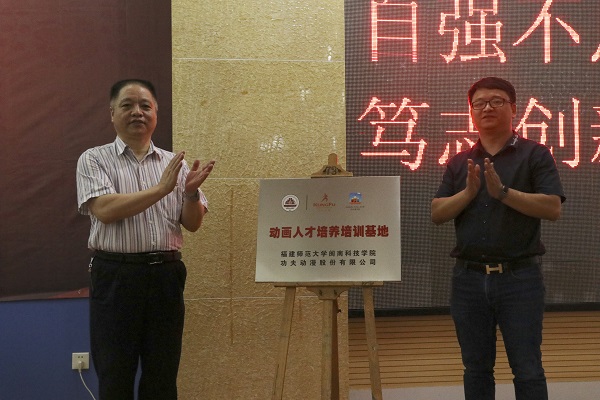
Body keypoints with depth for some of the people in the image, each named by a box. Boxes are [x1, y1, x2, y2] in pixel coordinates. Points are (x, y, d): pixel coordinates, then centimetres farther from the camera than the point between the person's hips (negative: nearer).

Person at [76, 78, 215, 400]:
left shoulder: (175, 164, 11)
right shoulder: (94, 160, 2)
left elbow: (192, 224, 7)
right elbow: (105, 210, -14)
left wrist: (191, 192, -13)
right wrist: (161, 189, -17)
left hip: (166, 274, 3)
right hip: (115, 276, -3)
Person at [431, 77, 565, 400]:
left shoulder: (535, 154, 0)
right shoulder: (459, 163, 12)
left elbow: (552, 208, -11)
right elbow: (437, 214, 5)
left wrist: (503, 191, -19)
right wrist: (469, 192, -11)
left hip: (520, 276, -4)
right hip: (468, 277, 4)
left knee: (528, 371, 1)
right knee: (476, 368, 12)